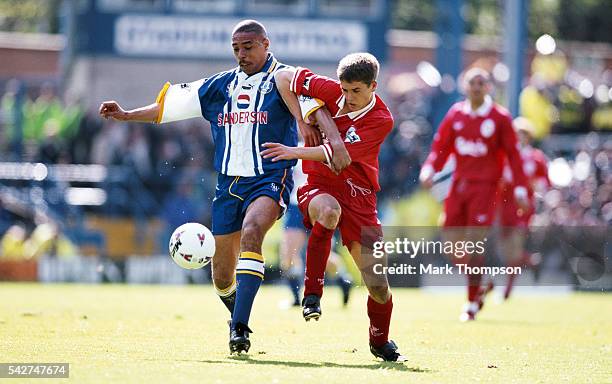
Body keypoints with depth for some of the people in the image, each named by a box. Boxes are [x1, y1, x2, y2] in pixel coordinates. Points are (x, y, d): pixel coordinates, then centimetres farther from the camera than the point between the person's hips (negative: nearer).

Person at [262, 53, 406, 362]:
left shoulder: (381, 121, -13)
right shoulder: (330, 91, -6)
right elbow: (283, 78, 4)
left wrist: (295, 152, -28)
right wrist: (304, 113, -4)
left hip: (359, 196, 0)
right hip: (318, 186, 0)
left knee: (378, 286, -5)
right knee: (329, 211, -41)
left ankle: (380, 342, 26)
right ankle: (312, 292, -26)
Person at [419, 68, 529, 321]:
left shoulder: (500, 118, -1)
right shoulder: (455, 114, 9)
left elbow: (513, 155, 0)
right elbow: (440, 146, 11)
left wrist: (520, 188, -4)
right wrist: (429, 170, -7)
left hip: (484, 186, -5)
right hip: (459, 184, 5)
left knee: (474, 241, -11)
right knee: (450, 242, 0)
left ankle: (472, 302, -1)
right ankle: (479, 285, 22)